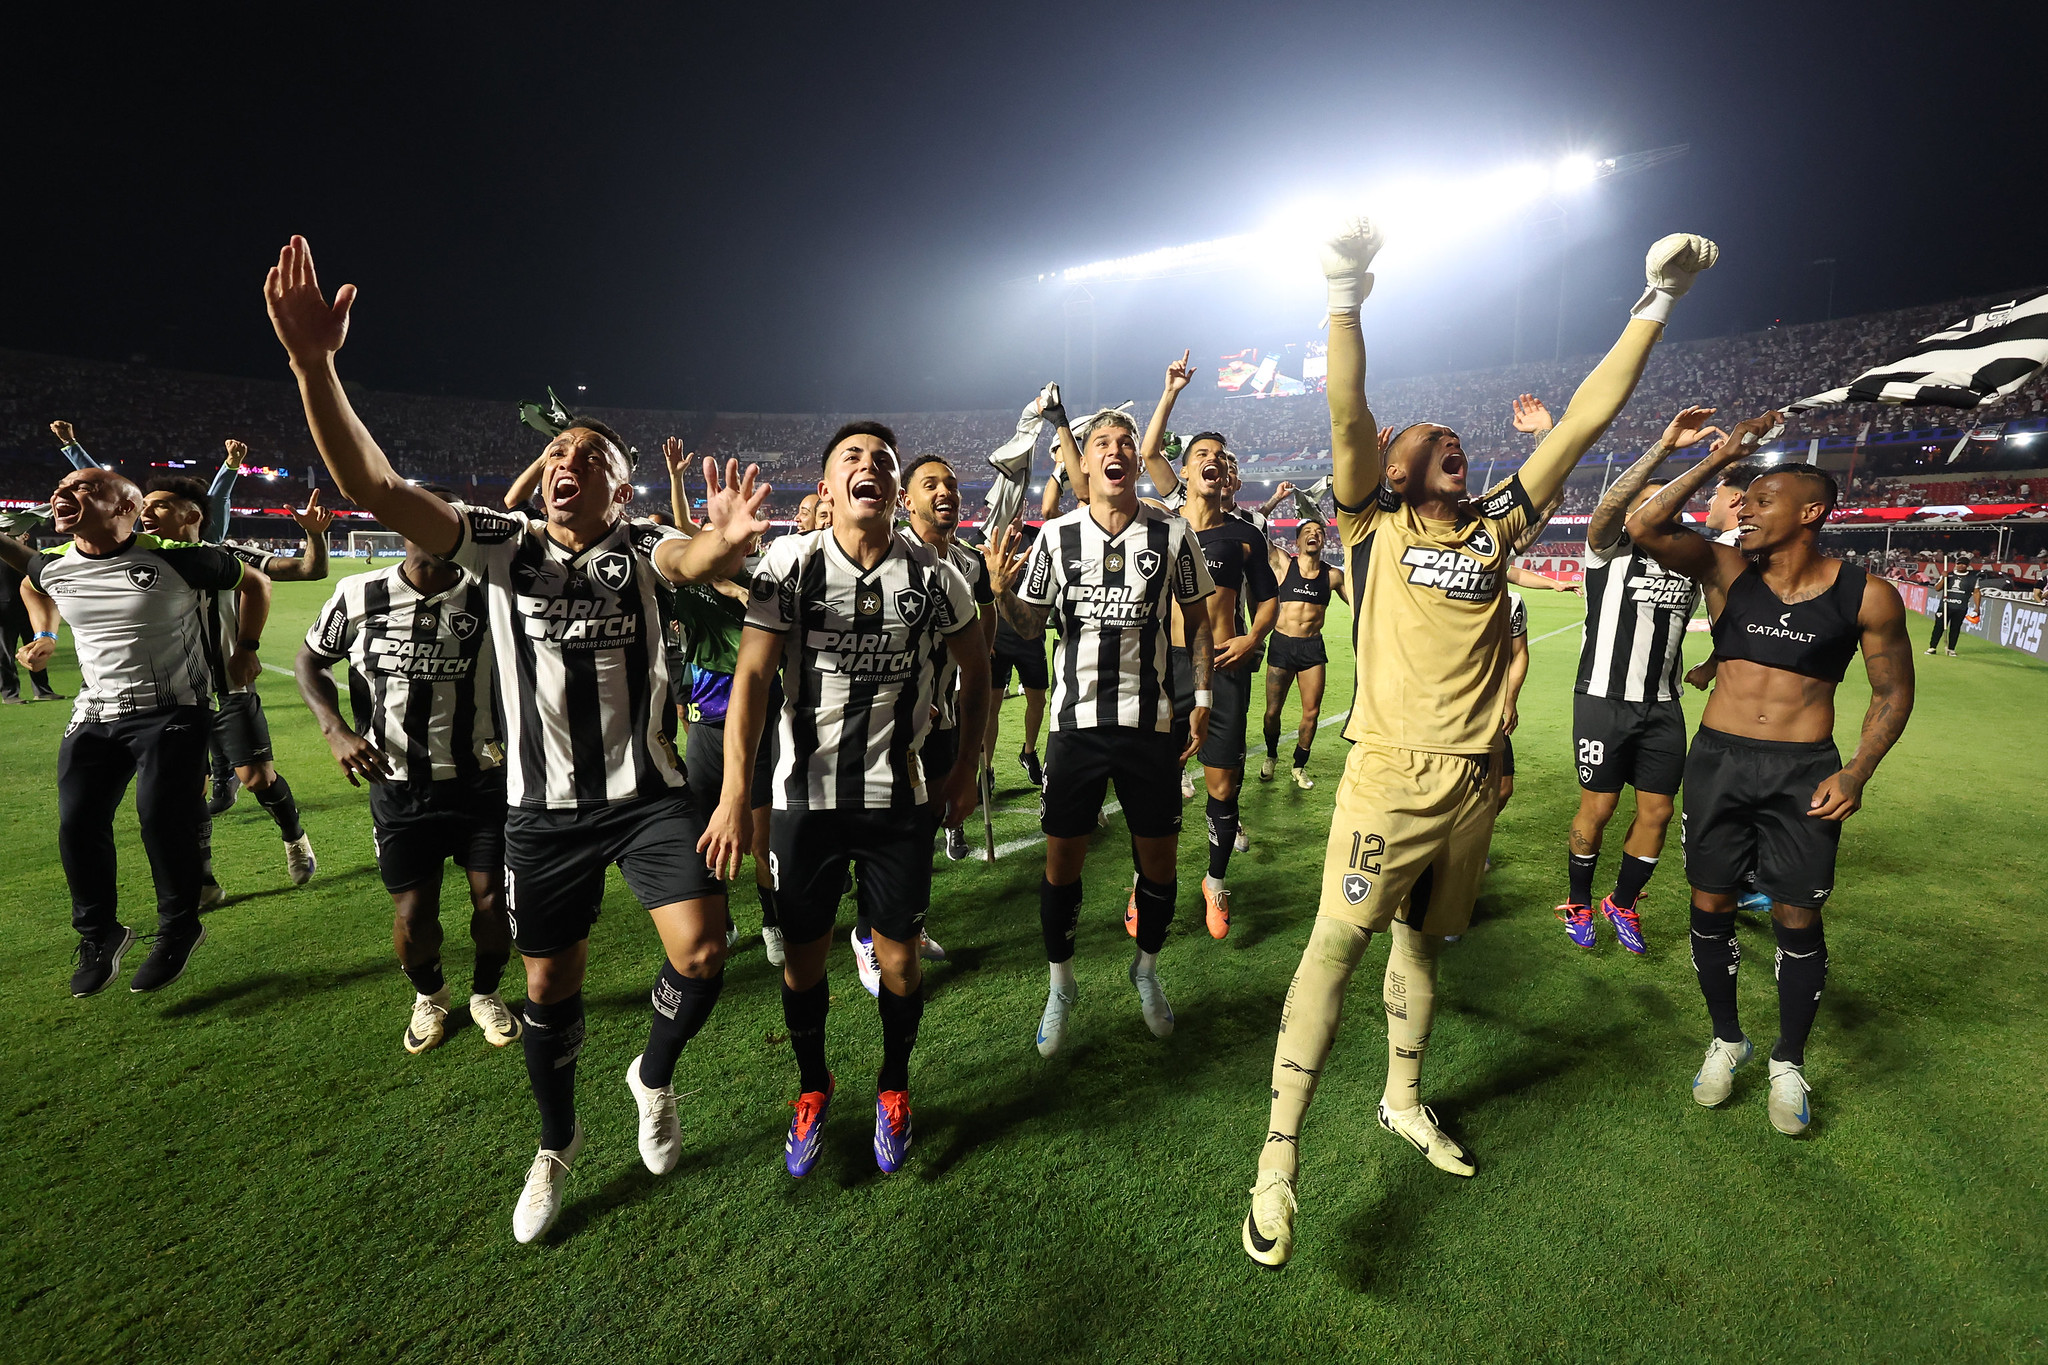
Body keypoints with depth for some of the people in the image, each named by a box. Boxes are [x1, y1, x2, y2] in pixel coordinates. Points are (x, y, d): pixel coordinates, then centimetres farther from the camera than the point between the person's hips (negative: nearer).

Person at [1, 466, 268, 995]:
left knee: (163, 817, -14)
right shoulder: (52, 567, 2)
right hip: (94, 714, 6)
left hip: (172, 713, -5)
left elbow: (254, 582, -1)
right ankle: (100, 935, 21)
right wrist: (44, 638, 16)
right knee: (77, 824, 1)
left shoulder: (174, 558, -16)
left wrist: (246, 648, 1)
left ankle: (177, 930, 7)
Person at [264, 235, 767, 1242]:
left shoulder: (642, 547, -5)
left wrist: (724, 545, -53)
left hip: (650, 792, -1)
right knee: (550, 984, 12)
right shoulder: (502, 545, -1)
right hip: (545, 803, 2)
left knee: (701, 954, -10)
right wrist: (313, 366, -26)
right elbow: (374, 487, -11)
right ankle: (557, 1144, 38)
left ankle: (653, 1077, 24)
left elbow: (695, 560, -28)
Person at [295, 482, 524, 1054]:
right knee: (412, 915, 5)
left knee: (493, 902, 2)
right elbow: (310, 660, 10)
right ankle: (429, 995, 38)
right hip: (398, 786, 1)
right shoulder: (359, 596, -6)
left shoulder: (488, 597, -9)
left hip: (483, 781, -1)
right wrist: (336, 731, -4)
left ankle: (486, 993, 33)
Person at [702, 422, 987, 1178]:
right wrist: (734, 795, -18)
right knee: (803, 957, 11)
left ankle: (893, 1087, 37)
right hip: (805, 796, 0)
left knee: (900, 958, 8)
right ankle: (812, 1088, 39)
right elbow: (751, 676, -11)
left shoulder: (934, 573, -4)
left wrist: (966, 764, 8)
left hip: (901, 798, 1)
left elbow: (975, 668, 10)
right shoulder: (789, 564, -7)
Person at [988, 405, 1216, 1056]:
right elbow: (1030, 626, 6)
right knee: (1063, 858, 5)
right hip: (1076, 722, 0)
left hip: (1151, 724, 1)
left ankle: (1146, 969, 37)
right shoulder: (1055, 536, -1)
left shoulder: (1173, 534, -1)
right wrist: (1001, 590, -14)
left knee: (1159, 859, 10)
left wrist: (1203, 699, 3)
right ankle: (1060, 985, 28)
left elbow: (1199, 617, 9)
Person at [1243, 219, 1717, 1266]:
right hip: (1392, 774, -5)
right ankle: (1279, 1156, 1)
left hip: (1475, 780, 5)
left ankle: (1403, 1101, 39)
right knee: (1336, 944, -8)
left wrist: (1656, 305, 13)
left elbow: (1582, 423, 12)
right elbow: (1347, 417, -13)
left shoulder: (1494, 530, 12)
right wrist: (1345, 297, -21)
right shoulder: (1375, 529, 0)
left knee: (1421, 942, 19)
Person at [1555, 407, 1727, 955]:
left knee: (1657, 811, 6)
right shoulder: (1610, 551, -4)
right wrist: (1665, 445, -30)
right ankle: (1578, 904, 24)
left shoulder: (1691, 564, 14)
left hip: (1663, 707, 5)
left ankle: (1622, 904, 28)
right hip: (1604, 700, -5)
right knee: (1597, 808, 3)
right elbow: (1607, 506, -21)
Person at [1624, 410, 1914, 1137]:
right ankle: (1726, 1040, 31)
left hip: (1803, 772, -1)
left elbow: (1893, 692, 4)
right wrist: (1715, 459, -13)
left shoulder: (1866, 596, -4)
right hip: (1717, 760, 2)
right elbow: (1643, 527, -15)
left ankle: (1789, 1063, 30)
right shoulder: (1726, 570, -1)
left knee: (1797, 920, 8)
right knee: (1711, 907, 9)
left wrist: (1857, 772, -8)